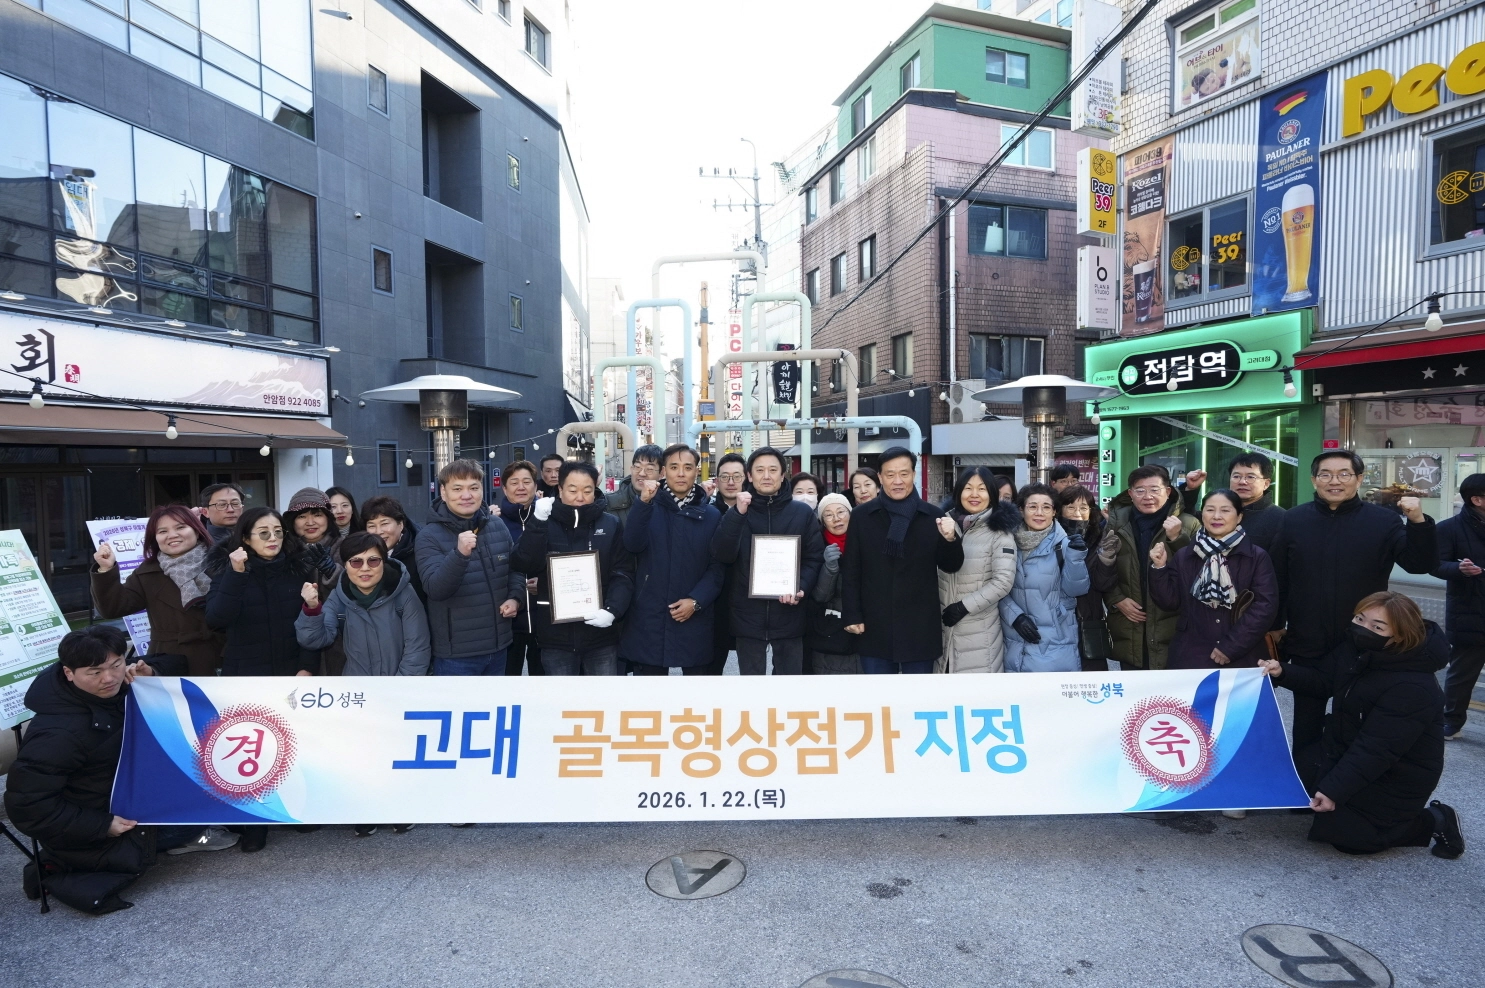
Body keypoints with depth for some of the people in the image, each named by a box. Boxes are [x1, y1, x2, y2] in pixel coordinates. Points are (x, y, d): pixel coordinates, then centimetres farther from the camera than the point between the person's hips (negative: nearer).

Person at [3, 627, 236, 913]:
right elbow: (26, 804, -28)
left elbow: (174, 664, 6)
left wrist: (151, 674, -17)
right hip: (87, 836, -7)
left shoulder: (111, 689, -9)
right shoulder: (59, 733, -32)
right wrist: (102, 826, -25)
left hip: (120, 799, 8)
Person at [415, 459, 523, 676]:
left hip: (498, 647, 5)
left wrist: (515, 597, -2)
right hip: (456, 654, -5)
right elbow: (435, 589, -23)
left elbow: (515, 567, 16)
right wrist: (460, 553, -38)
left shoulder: (498, 527, 3)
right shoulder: (430, 536, -12)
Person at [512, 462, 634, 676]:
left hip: (601, 635, 1)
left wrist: (612, 610, -18)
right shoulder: (545, 523, 3)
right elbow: (525, 565, -11)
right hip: (556, 636, 0)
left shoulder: (612, 524, 4)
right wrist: (538, 521, -20)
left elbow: (623, 574, -2)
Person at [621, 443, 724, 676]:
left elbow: (716, 567, 1)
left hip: (695, 619, 1)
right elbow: (633, 544, -16)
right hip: (648, 618, -1)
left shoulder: (711, 516, 5)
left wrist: (696, 601, -13)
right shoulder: (648, 508, 2)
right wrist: (644, 501, -29)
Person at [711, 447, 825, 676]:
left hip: (789, 615, 0)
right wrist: (737, 514, -20)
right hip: (748, 615, 0)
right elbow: (722, 556, -9)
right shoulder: (738, 512, 5)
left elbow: (814, 558, 3)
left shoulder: (803, 512, 5)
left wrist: (800, 588, -15)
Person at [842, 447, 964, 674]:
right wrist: (852, 615, -2)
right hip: (875, 626, 0)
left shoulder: (933, 516, 0)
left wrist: (950, 539, -16)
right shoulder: (861, 516, 1)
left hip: (920, 627, 0)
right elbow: (850, 570, 3)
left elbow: (951, 567, 4)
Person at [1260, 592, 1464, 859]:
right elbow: (1321, 680, 4)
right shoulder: (1356, 650, -7)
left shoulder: (1413, 689, -31)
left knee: (1341, 832, -9)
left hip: (1395, 775, -8)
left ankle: (1433, 822, 8)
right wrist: (1283, 672, -16)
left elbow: (1376, 750, -31)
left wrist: (1334, 789, -31)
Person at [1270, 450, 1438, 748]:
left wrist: (1418, 522, -25)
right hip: (1306, 646, 1)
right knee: (1306, 724, 14)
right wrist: (1273, 625, 1)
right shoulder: (1294, 519, -1)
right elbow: (1276, 577, 1)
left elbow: (1421, 564, -10)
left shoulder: (1384, 520, -3)